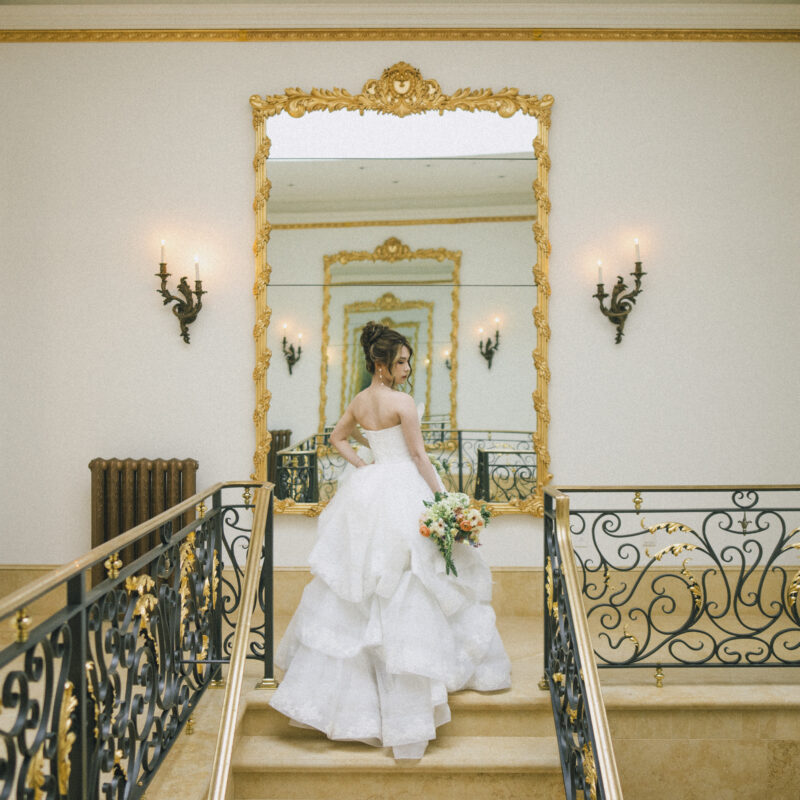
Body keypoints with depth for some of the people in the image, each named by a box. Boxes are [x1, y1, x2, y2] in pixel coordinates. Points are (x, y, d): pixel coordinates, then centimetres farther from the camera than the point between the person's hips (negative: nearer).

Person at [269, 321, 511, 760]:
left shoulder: (359, 401, 8)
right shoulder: (402, 401, -14)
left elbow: (337, 438, 21)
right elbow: (419, 456, -14)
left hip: (368, 491, 8)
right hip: (403, 493, -7)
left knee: (355, 588, 15)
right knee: (406, 591, -1)